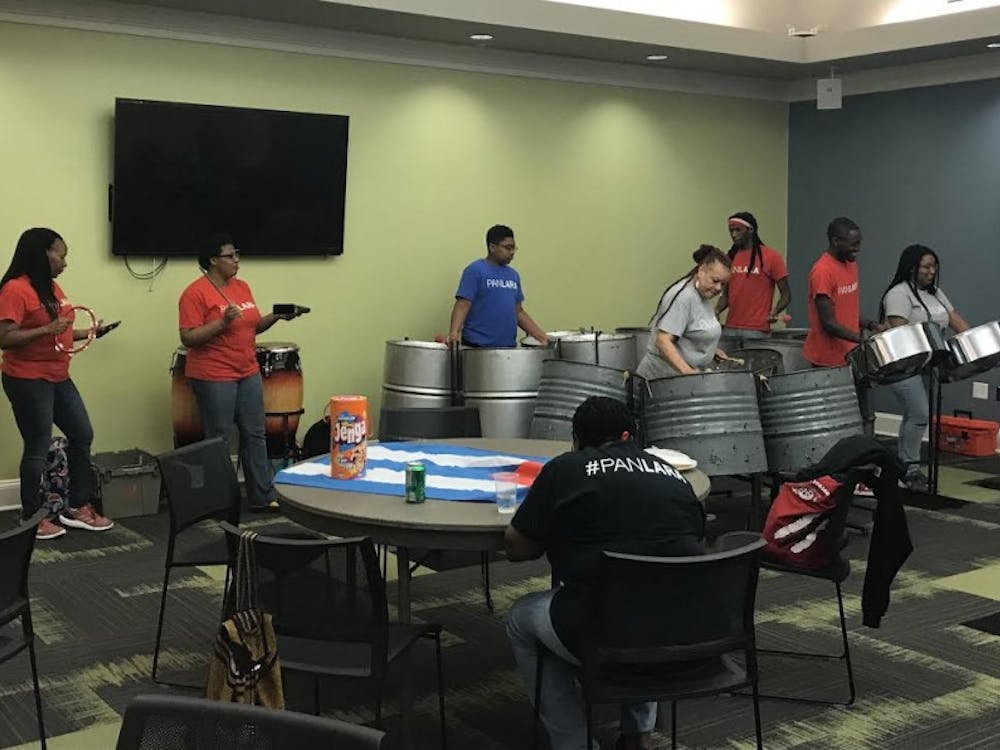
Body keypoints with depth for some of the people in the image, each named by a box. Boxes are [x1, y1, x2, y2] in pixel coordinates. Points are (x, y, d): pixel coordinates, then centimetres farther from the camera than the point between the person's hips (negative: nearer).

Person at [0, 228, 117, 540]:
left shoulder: (52, 287, 10)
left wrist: (89, 333, 12)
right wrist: (48, 330, -28)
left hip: (58, 378, 9)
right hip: (28, 381, -9)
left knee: (82, 436, 12)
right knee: (38, 448, -1)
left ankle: (77, 507, 23)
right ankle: (32, 518, 14)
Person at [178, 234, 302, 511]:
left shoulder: (242, 287, 10)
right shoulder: (195, 293, -12)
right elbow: (188, 338, -17)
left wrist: (277, 316, 1)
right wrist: (222, 322, -26)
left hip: (248, 374, 7)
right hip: (214, 378, -7)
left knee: (255, 435, 11)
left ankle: (263, 497, 18)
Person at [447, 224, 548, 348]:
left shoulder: (513, 275, 15)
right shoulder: (475, 270, -5)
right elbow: (462, 305, -13)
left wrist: (541, 336, 11)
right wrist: (454, 332, -29)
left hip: (508, 346, 6)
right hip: (477, 346, -6)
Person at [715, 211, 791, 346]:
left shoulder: (771, 257, -3)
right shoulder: (731, 257, 11)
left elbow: (786, 294, 0)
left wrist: (774, 312, -18)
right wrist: (717, 311, 0)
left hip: (756, 331, -4)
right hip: (730, 329, 4)